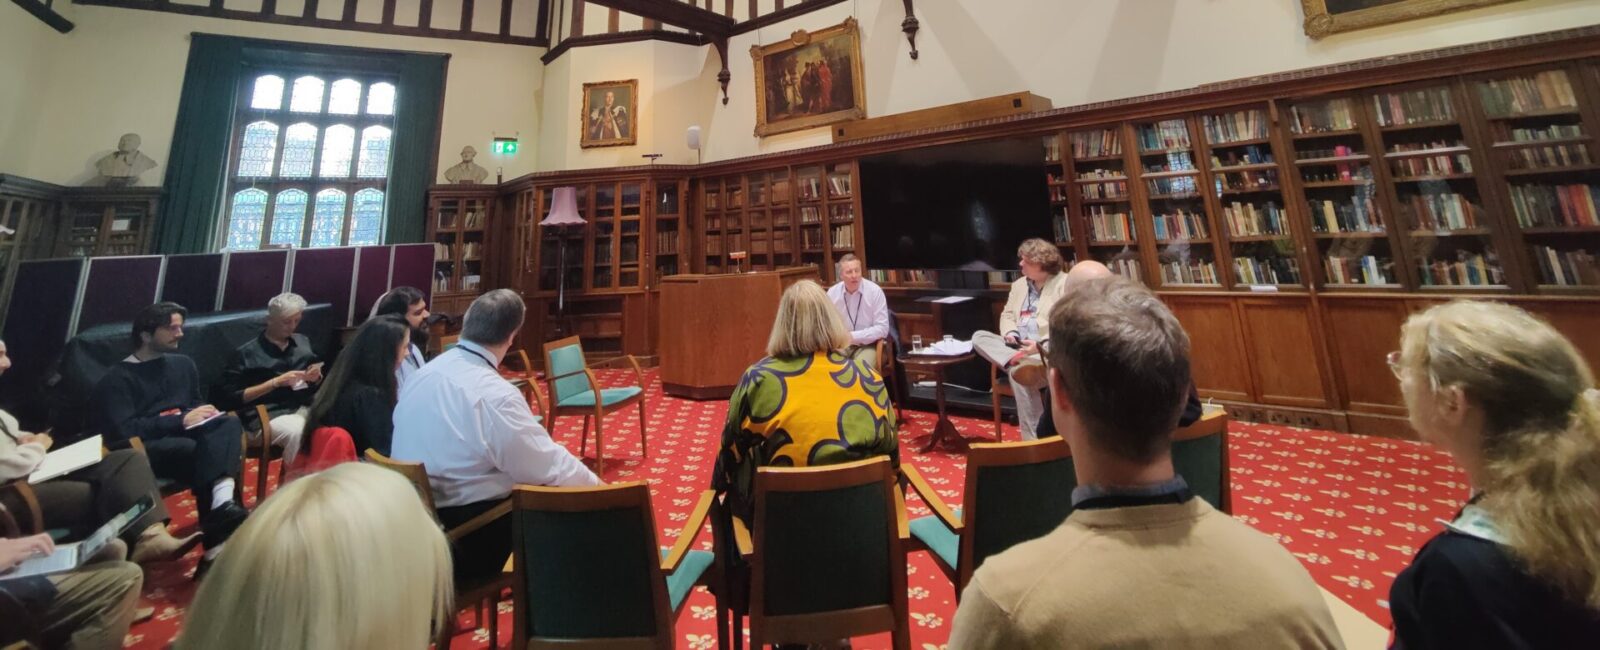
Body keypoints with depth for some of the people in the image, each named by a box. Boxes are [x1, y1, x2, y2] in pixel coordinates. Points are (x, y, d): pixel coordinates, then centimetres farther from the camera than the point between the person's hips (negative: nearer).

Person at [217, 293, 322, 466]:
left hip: (305, 407, 4)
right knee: (299, 433, -38)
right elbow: (231, 398, 0)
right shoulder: (247, 353, 5)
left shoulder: (303, 341, 20)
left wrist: (316, 377, 4)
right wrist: (276, 382, -10)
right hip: (267, 415, -4)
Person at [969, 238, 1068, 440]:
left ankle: (1033, 439, -25)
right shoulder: (1019, 284, 18)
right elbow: (1007, 315, 19)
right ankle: (1017, 362, -38)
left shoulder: (1065, 284, -4)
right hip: (1018, 347, 7)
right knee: (979, 337, -13)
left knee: (1017, 372, -34)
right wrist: (1010, 333, -5)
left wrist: (1041, 345, -26)